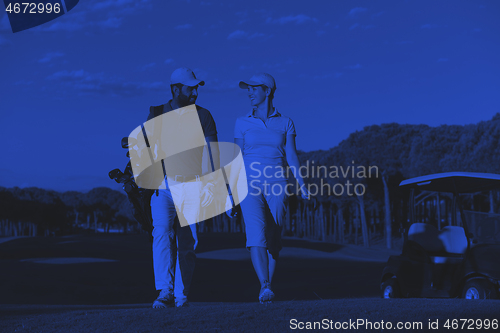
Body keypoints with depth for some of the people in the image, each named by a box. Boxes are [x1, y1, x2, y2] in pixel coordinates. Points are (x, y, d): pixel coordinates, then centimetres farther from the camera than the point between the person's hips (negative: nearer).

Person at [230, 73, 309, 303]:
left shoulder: (285, 123, 8)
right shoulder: (242, 123, 10)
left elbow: (291, 156, 3)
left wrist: (301, 184, -10)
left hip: (277, 186, 1)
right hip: (250, 184, 0)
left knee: (273, 239, 1)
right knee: (256, 234, -19)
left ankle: (267, 287, 13)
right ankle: (265, 287, -25)